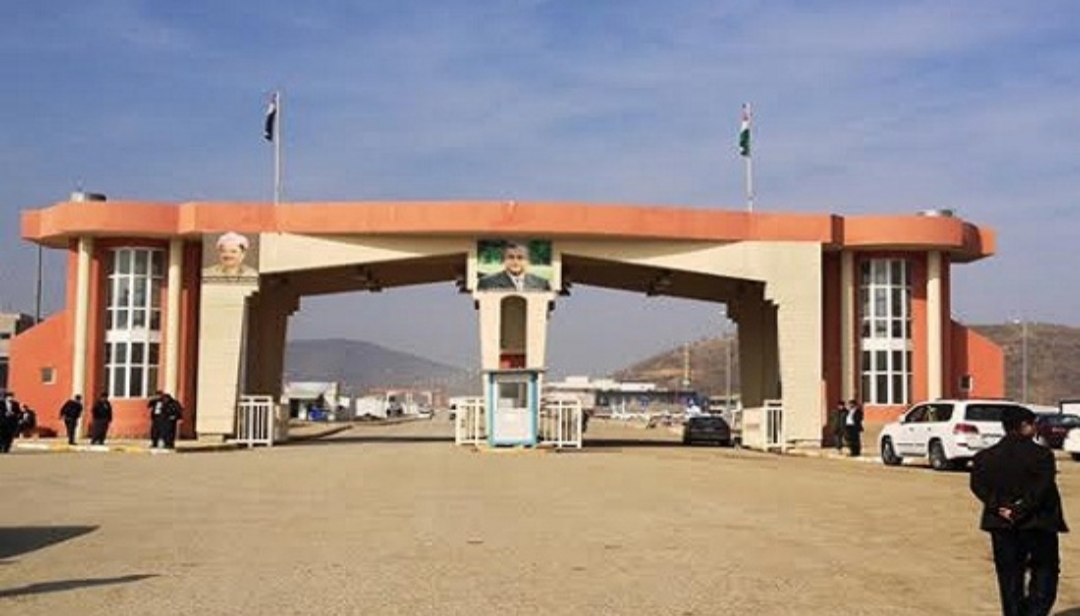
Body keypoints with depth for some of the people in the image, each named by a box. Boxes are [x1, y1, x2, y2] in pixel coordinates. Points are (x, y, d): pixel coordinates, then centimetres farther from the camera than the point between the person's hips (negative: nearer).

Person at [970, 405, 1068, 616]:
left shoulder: (985, 457, 3)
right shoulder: (1041, 454, -9)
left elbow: (978, 486, -5)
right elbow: (1041, 489, -17)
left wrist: (1000, 509, -9)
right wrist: (1020, 511, -14)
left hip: (1002, 525, 4)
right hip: (1038, 525, -4)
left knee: (1010, 577, 12)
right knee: (1044, 574, 7)